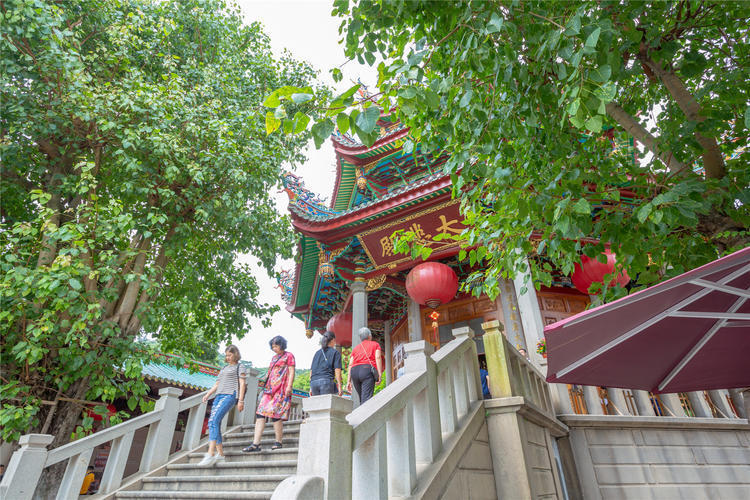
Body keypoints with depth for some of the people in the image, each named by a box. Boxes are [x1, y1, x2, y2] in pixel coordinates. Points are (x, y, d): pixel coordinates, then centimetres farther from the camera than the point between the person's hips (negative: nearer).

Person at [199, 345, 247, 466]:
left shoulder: (240, 367, 7)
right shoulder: (224, 368, 28)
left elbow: (242, 384, -2)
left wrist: (241, 400, -12)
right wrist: (207, 394, 8)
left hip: (230, 396, -7)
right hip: (219, 396, 7)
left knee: (213, 421, -21)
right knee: (215, 424, -1)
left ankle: (210, 454, -27)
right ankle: (220, 454, 6)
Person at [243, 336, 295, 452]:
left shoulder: (288, 356, 1)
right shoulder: (274, 357, 23)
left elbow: (291, 372, -6)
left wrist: (289, 386, -16)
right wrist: (266, 387, 19)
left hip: (281, 389, -7)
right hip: (270, 389, 7)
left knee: (275, 414, -10)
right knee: (260, 413, -3)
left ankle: (278, 442, 3)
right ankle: (256, 444, -4)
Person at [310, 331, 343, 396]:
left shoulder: (317, 353, 20)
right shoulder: (335, 353, 6)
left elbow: (311, 370, 19)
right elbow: (337, 370, -3)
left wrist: (311, 388, 22)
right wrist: (340, 386, -3)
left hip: (313, 382, 5)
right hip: (326, 381, -5)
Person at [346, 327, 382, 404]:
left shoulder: (355, 348, 28)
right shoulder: (375, 344, 19)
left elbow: (350, 364, 17)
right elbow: (377, 357, 2)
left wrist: (349, 381, 13)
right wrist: (379, 375, -4)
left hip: (354, 371, 4)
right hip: (367, 369, -4)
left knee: (362, 399, 16)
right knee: (366, 399, -13)